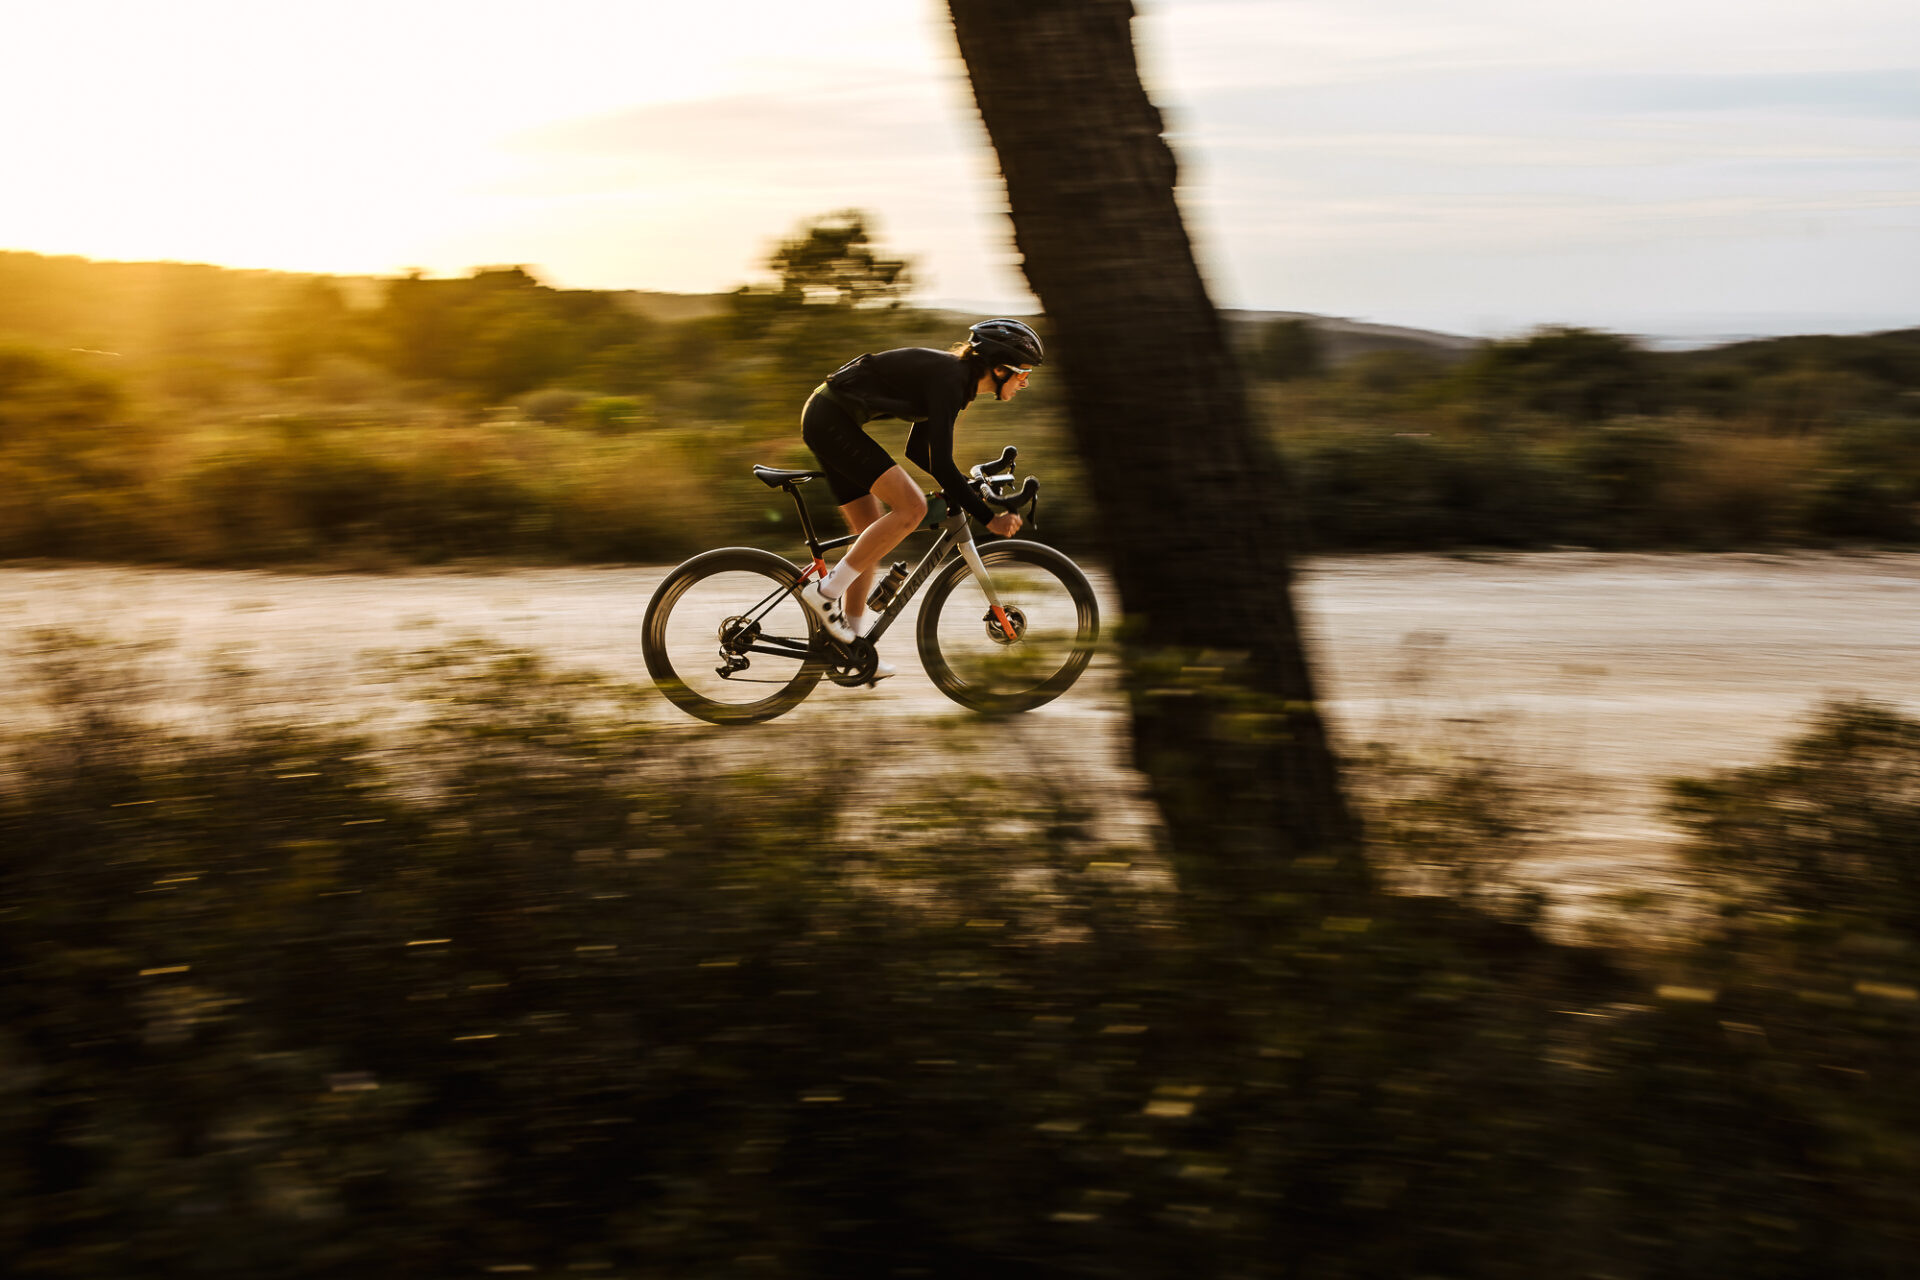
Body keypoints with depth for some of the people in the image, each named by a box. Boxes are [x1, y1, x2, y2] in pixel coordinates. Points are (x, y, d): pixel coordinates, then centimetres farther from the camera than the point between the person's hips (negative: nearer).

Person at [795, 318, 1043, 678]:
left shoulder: (955, 377, 11)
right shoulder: (949, 379, -18)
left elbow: (917, 450, 21)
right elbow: (940, 465, -24)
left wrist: (965, 484, 13)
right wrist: (988, 518, -21)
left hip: (826, 420, 10)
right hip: (831, 420, -10)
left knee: (871, 532, 12)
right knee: (911, 507, -17)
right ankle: (825, 591, -11)